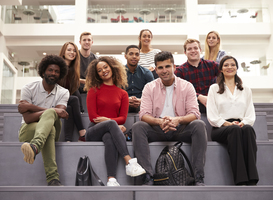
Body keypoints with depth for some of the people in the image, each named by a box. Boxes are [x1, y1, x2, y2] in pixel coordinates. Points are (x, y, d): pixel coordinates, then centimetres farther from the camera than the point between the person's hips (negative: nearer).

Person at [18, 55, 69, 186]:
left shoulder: (63, 93, 6)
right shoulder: (29, 89, 0)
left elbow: (58, 113, -14)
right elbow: (27, 118, -15)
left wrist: (31, 106, -18)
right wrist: (52, 111, -26)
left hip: (52, 131, 1)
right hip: (28, 131, -1)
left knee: (49, 113, -33)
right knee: (50, 129, -36)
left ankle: (35, 147, -63)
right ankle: (53, 177, -53)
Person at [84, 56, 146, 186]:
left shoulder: (122, 94, 15)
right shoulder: (94, 90, 11)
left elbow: (123, 117, 7)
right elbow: (93, 116, 1)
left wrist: (107, 119, -12)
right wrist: (111, 122, -11)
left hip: (111, 131, 1)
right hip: (94, 132, -1)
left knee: (109, 138, -38)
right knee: (111, 124, -36)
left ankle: (111, 179, -50)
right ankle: (129, 161, -47)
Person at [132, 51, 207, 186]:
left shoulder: (187, 86, 5)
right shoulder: (149, 87, 6)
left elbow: (194, 114, -5)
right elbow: (144, 114, -4)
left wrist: (178, 119, -27)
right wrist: (159, 121, -27)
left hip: (180, 129, 0)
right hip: (157, 130, 0)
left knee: (199, 125, -29)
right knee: (137, 126, -28)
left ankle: (199, 178, -29)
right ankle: (147, 177, -32)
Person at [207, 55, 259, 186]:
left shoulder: (246, 90, 25)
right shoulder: (214, 89, 16)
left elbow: (251, 114, 14)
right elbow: (211, 116, 4)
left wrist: (243, 122, -8)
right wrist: (228, 124, -12)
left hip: (242, 126, 2)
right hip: (220, 129, -2)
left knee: (248, 129, -35)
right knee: (235, 130, -37)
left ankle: (251, 181, -44)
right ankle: (241, 181, -42)